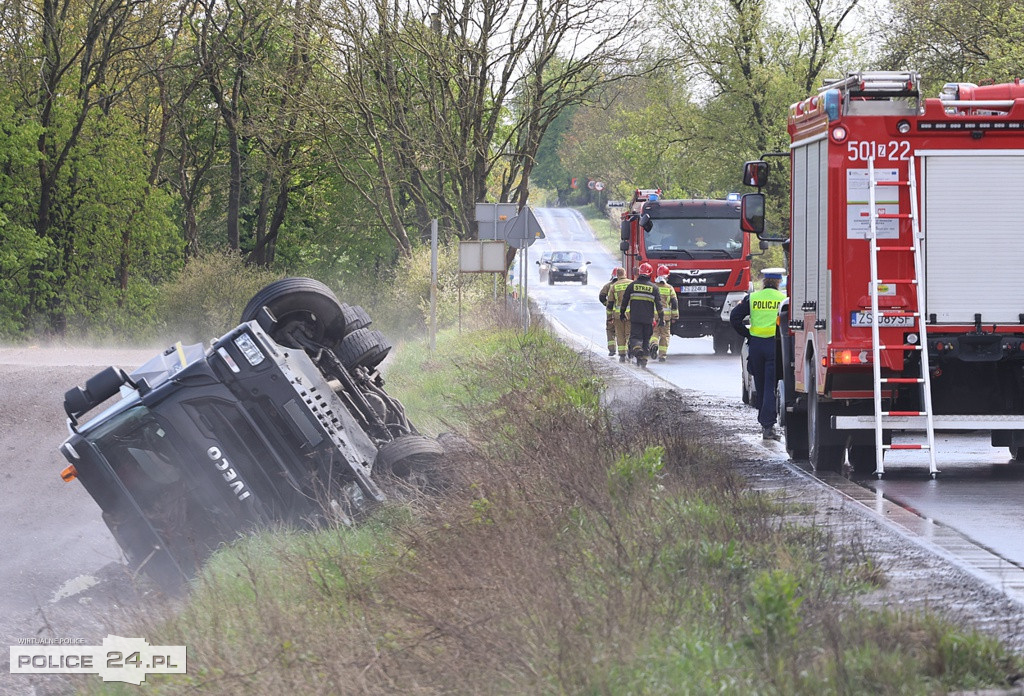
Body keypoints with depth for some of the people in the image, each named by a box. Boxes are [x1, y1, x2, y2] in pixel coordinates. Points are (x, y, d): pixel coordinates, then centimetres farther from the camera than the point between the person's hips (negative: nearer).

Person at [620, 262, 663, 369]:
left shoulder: (632, 285, 2)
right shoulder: (654, 287, 1)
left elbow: (624, 300, 7)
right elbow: (658, 304, 0)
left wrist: (622, 313, 19)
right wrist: (661, 318, 6)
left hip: (635, 317, -1)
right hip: (648, 319, 1)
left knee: (635, 336, -1)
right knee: (646, 339, 11)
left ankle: (636, 348, -32)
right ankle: (643, 360, 11)